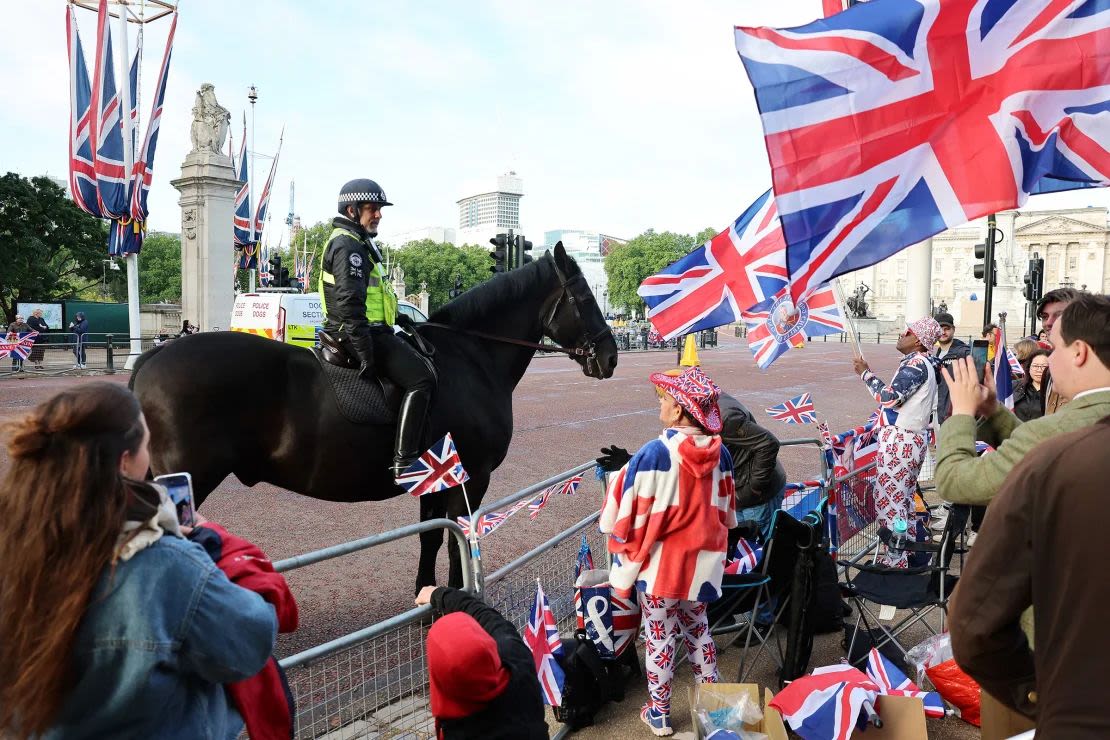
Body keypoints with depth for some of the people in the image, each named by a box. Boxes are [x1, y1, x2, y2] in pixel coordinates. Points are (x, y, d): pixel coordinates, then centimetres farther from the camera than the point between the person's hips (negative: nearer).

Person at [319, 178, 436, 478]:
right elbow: (349, 304, -23)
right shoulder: (348, 245, -14)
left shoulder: (358, 242, 21)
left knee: (418, 355, 22)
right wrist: (366, 355, -24)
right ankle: (404, 462, -21)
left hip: (371, 331, 11)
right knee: (421, 379, -17)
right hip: (363, 334, -11)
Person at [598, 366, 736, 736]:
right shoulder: (720, 453, -6)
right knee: (697, 627, 25)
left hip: (660, 566, -4)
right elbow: (726, 514, 7)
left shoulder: (653, 455, -22)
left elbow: (630, 520, -16)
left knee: (659, 636, 12)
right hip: (701, 565, 5)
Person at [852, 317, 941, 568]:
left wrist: (867, 373, -14)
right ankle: (905, 555, 29)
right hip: (912, 437, 11)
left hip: (900, 441, -11)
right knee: (904, 499, 18)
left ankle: (893, 561, 1)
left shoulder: (916, 363, -16)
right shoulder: (924, 362, 14)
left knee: (889, 500, -5)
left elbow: (890, 397, -23)